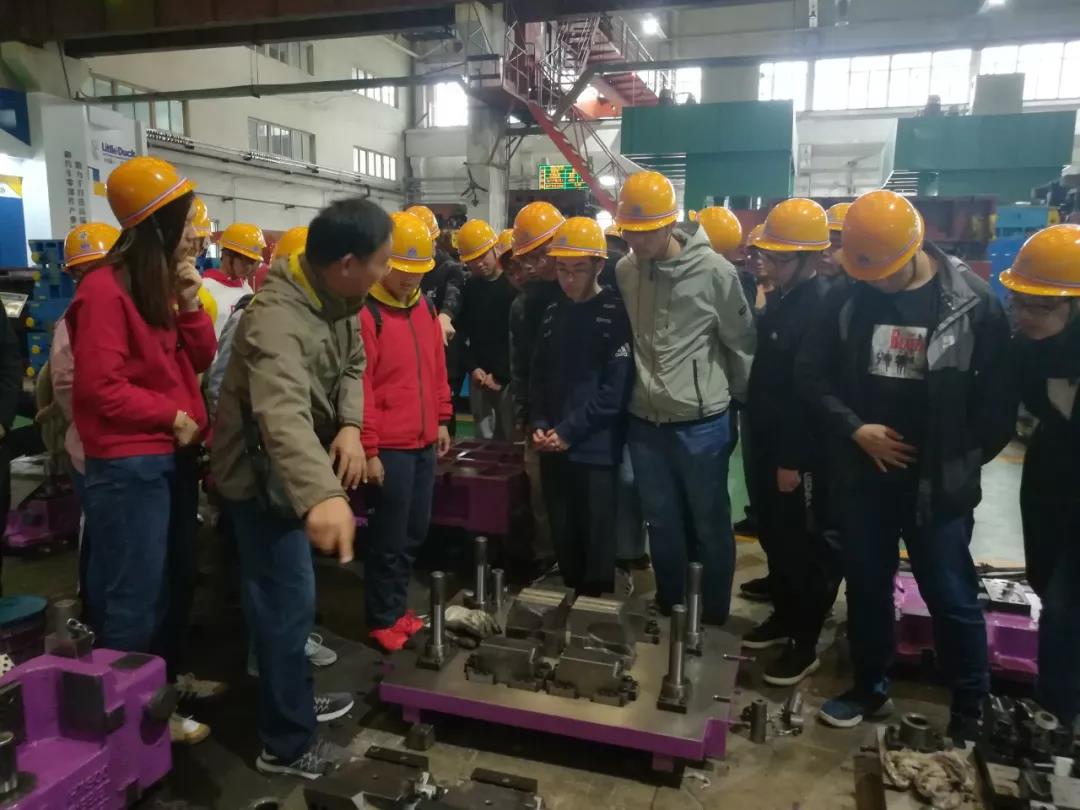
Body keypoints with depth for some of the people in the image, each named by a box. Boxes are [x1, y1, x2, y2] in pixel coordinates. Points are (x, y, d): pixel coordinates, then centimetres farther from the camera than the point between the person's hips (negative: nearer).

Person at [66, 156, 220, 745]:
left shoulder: (163, 283, 12)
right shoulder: (106, 290, -15)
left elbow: (201, 359, 8)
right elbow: (100, 387, -19)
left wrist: (189, 302, -4)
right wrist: (172, 416, -13)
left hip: (173, 454, 9)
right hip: (129, 464, -9)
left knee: (175, 579, 17)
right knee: (135, 593, 1)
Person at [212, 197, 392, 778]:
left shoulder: (337, 299, -4)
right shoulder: (279, 319, -35)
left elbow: (352, 365, 0)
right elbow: (283, 413, -51)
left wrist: (350, 425, -22)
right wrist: (321, 495, -67)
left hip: (297, 470, 9)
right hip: (260, 475, -9)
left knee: (289, 596, 22)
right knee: (287, 601, 0)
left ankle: (295, 697, 42)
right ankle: (286, 744, 19)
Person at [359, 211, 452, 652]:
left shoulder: (425, 308, 10)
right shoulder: (365, 313, -13)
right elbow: (359, 386, -15)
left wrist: (442, 420, 16)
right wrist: (368, 449, -14)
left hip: (424, 442, 7)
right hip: (389, 448, -7)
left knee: (415, 532, 16)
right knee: (389, 538, 3)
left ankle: (396, 606, 32)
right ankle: (383, 619, 21)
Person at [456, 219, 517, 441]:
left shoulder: (516, 286, -4)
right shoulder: (469, 289, 11)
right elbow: (462, 333, 12)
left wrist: (501, 375, -12)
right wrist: (472, 368, -2)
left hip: (509, 377, -4)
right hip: (479, 377, 4)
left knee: (510, 439, -3)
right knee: (483, 439, 7)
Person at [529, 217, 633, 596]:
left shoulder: (616, 314, -6)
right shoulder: (553, 312, 12)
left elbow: (615, 388, -12)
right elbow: (539, 375, 13)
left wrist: (569, 430, -15)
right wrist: (538, 424, -3)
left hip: (596, 448, -5)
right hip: (553, 447, 5)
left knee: (597, 541, 4)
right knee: (563, 538, 14)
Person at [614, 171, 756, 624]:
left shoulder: (713, 271, -14)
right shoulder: (623, 272, 0)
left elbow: (741, 343, -4)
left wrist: (741, 403, 5)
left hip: (701, 423, -4)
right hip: (644, 422, 4)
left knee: (710, 523, 12)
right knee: (661, 521, 17)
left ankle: (714, 614, 31)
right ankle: (668, 606, 37)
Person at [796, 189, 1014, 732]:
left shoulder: (973, 301, -10)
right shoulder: (847, 299, -4)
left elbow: (1000, 391, -4)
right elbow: (810, 373, 1)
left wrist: (966, 458, -4)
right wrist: (854, 429, -10)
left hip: (938, 480, -3)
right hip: (863, 475, 3)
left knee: (951, 597, 7)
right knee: (866, 587, 16)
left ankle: (972, 709, 29)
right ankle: (870, 688, 37)